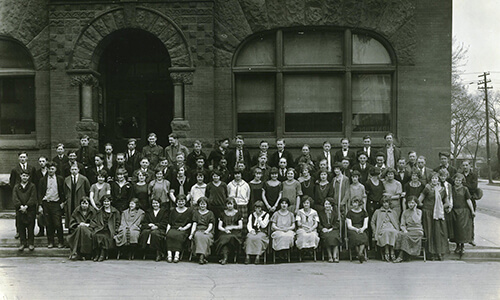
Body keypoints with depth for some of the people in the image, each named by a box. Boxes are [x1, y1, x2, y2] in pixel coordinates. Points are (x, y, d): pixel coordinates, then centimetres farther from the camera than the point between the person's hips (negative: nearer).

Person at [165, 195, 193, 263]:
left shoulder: (189, 211, 16)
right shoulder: (173, 211, 24)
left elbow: (190, 223, 10)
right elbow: (169, 223, 17)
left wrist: (184, 228, -7)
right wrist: (167, 231, 0)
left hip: (184, 230, -2)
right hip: (173, 229, 2)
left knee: (178, 235, -36)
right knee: (169, 234, -33)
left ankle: (177, 254, -45)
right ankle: (169, 254, -39)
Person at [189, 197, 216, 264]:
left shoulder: (210, 213, 16)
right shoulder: (196, 212, 20)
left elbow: (211, 225, 4)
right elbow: (194, 224, 9)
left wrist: (207, 230, -17)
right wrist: (191, 233, -7)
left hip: (207, 232, -1)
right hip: (198, 231, 1)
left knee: (204, 237, -37)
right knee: (198, 236, -36)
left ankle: (202, 256, -43)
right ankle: (202, 257, -42)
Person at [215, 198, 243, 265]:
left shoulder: (238, 213, 13)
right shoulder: (223, 213, 18)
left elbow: (241, 226, 5)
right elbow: (219, 226, 11)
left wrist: (232, 227, -10)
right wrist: (225, 230, -10)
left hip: (235, 233, -1)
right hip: (224, 232, 2)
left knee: (231, 237, -36)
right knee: (223, 238, -34)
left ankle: (225, 257, -34)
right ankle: (225, 257, -41)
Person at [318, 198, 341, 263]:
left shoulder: (335, 213, 16)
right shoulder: (320, 213, 16)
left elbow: (337, 224, 7)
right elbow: (319, 224, 10)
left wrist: (331, 229, -10)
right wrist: (323, 228, -11)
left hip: (333, 230, 0)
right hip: (324, 231, 0)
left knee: (334, 237, -33)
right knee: (327, 237, -33)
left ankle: (335, 256, -34)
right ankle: (329, 256, -33)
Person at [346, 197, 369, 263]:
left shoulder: (363, 212, 13)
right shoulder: (349, 213, 9)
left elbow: (365, 225, 5)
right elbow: (349, 226, 1)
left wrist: (362, 229, -18)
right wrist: (356, 229, -18)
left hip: (362, 229, 1)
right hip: (352, 230, -1)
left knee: (363, 236, -34)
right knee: (356, 237, -34)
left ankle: (360, 253, -47)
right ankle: (360, 255, -36)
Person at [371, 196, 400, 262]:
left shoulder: (394, 212, 29)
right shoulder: (377, 212, 24)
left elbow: (397, 223, 24)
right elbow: (372, 222, 19)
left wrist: (397, 230, 3)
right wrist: (374, 232, 3)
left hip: (392, 229, 1)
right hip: (382, 229, -1)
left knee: (394, 232, -38)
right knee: (386, 232, -39)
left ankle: (392, 252, -41)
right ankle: (386, 253, -45)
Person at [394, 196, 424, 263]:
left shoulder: (419, 211, 3)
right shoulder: (405, 212, 12)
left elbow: (417, 221, -15)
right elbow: (402, 225, 8)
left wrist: (414, 210, -9)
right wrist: (405, 230, -14)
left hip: (417, 231, -3)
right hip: (408, 230, 3)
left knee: (406, 235, -33)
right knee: (399, 234, -30)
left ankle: (401, 256, -29)